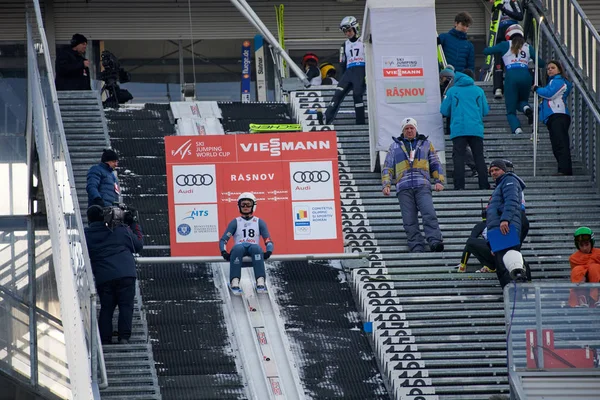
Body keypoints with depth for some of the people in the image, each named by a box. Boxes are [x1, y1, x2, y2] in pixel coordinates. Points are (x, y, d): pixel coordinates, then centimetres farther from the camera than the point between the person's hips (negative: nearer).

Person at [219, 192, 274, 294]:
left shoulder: (259, 222, 18)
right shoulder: (235, 222, 16)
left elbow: (268, 240, 10)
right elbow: (223, 239, 9)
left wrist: (268, 251, -13)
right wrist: (224, 252, -13)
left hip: (253, 247, 0)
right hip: (239, 247, 0)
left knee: (256, 248, -37)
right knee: (238, 249, -38)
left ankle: (260, 282, -49)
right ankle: (234, 282, -49)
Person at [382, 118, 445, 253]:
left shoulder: (425, 144, 20)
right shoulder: (395, 146, 21)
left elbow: (436, 164, 19)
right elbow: (387, 168, 19)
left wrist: (439, 181, 4)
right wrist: (386, 184, 3)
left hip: (422, 186, -1)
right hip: (404, 188, 1)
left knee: (429, 214, -21)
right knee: (410, 221, -8)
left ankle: (435, 242, -29)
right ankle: (416, 248, -12)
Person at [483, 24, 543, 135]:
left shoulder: (505, 45, 12)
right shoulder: (527, 47, 19)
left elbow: (486, 51, 15)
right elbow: (541, 63, 21)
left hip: (511, 76, -2)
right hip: (526, 75, 2)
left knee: (511, 110, 3)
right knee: (522, 100, 28)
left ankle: (516, 128, -28)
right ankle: (526, 107, -10)